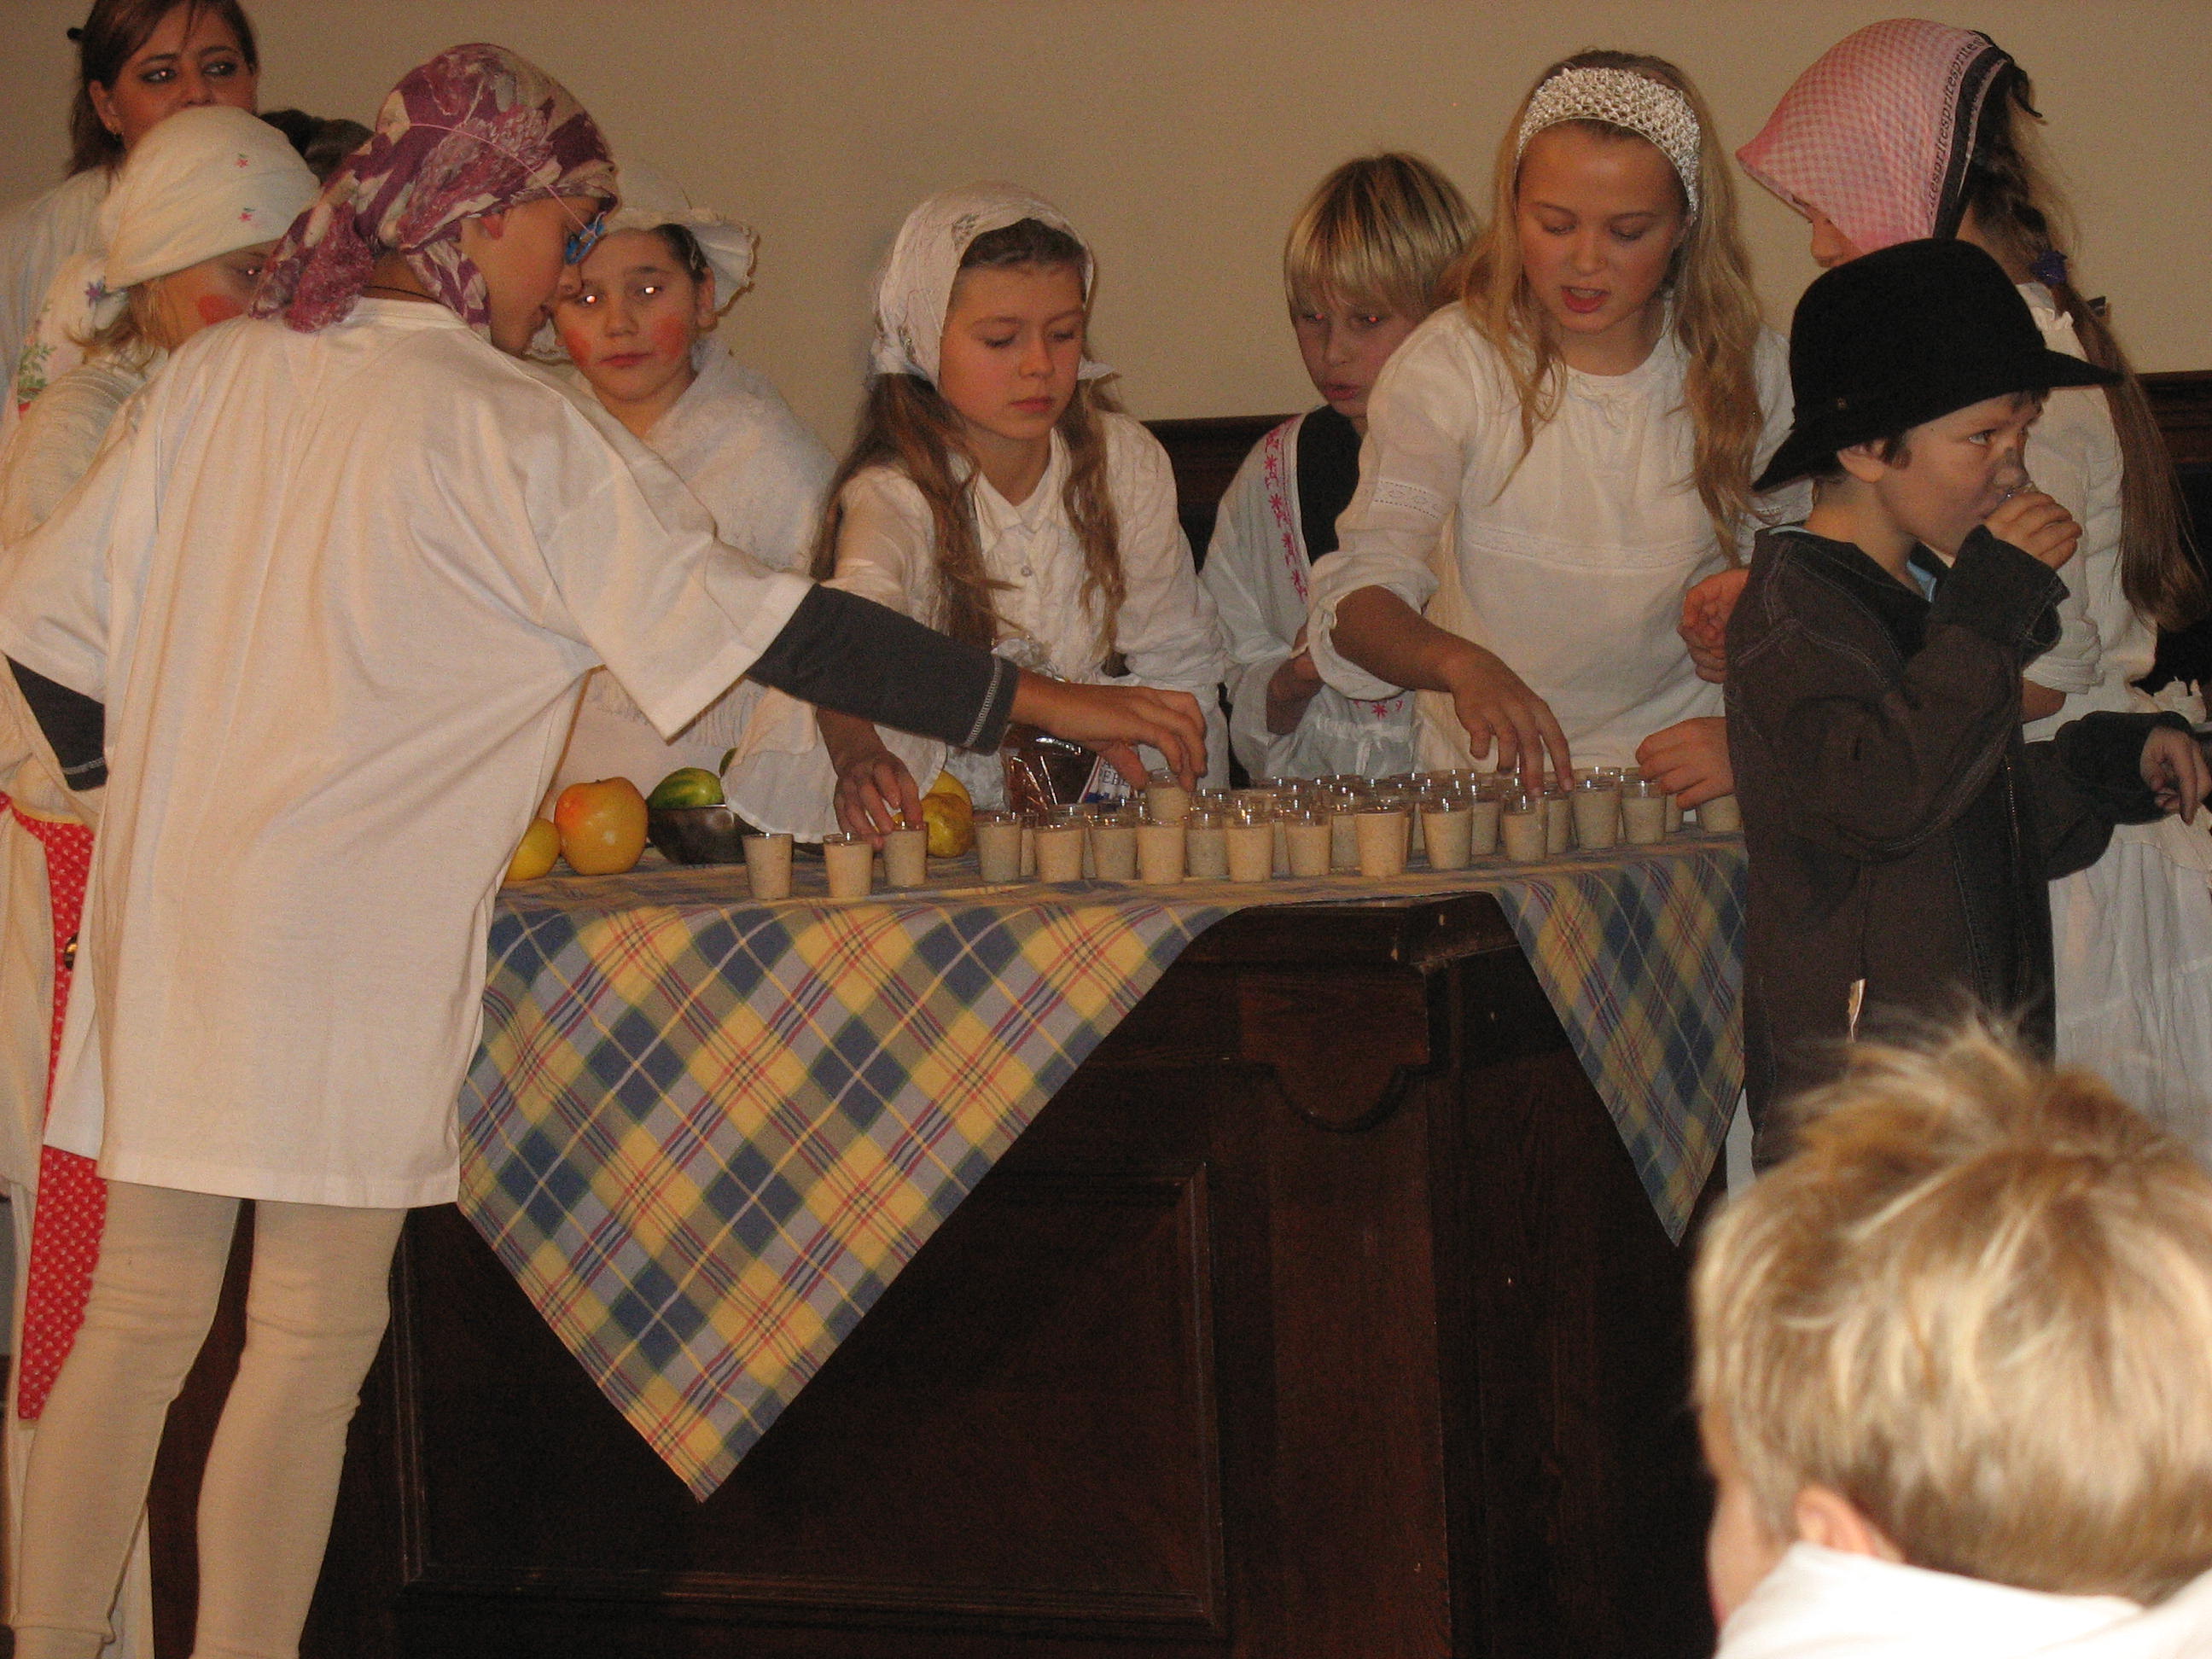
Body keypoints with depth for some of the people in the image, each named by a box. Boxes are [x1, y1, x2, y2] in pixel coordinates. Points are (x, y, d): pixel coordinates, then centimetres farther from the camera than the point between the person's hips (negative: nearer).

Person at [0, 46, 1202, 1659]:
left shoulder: (217, 375, 10)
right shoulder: (520, 435, -7)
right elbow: (762, 623, -10)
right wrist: (1042, 703, -6)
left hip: (166, 904, 6)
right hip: (349, 926, -6)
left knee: (140, 1315, 12)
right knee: (313, 1341, 0)